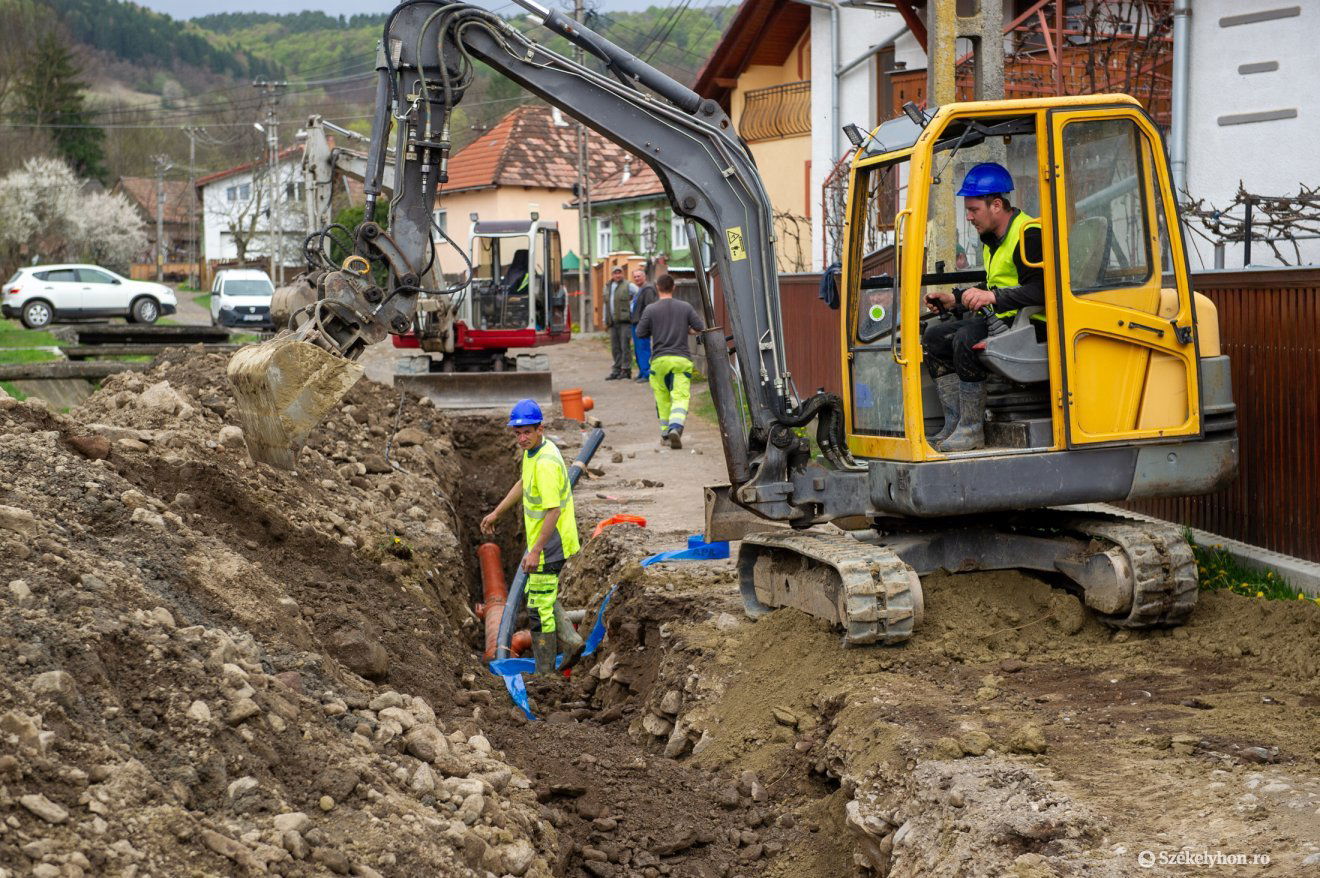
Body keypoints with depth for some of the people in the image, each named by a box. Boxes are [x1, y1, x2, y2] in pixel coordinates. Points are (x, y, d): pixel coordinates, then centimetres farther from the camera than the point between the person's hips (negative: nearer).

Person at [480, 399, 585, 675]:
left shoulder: (545, 463, -26)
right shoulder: (533, 450, 5)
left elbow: (554, 511, -29)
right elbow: (524, 484, 23)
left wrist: (535, 551, -28)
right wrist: (496, 513, 27)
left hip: (549, 544, -10)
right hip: (541, 540, 10)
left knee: (539, 607, -1)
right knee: (540, 593, 25)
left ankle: (545, 671, 10)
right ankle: (569, 639, 27)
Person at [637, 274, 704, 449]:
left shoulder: (650, 309, -1)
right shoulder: (685, 307, 4)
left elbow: (640, 333, 2)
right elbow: (700, 328, 5)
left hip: (660, 359, 0)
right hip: (681, 359, 0)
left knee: (663, 398, 13)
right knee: (680, 397, -5)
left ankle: (665, 434, 17)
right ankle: (675, 428, -28)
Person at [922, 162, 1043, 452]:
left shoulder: (1028, 234, -14)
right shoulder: (992, 240, 18)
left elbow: (1040, 290, -24)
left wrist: (993, 297, -31)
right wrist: (955, 300, 16)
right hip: (998, 320, 11)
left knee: (966, 339, -32)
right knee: (934, 338, 4)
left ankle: (972, 431, -25)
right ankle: (954, 424, -1)